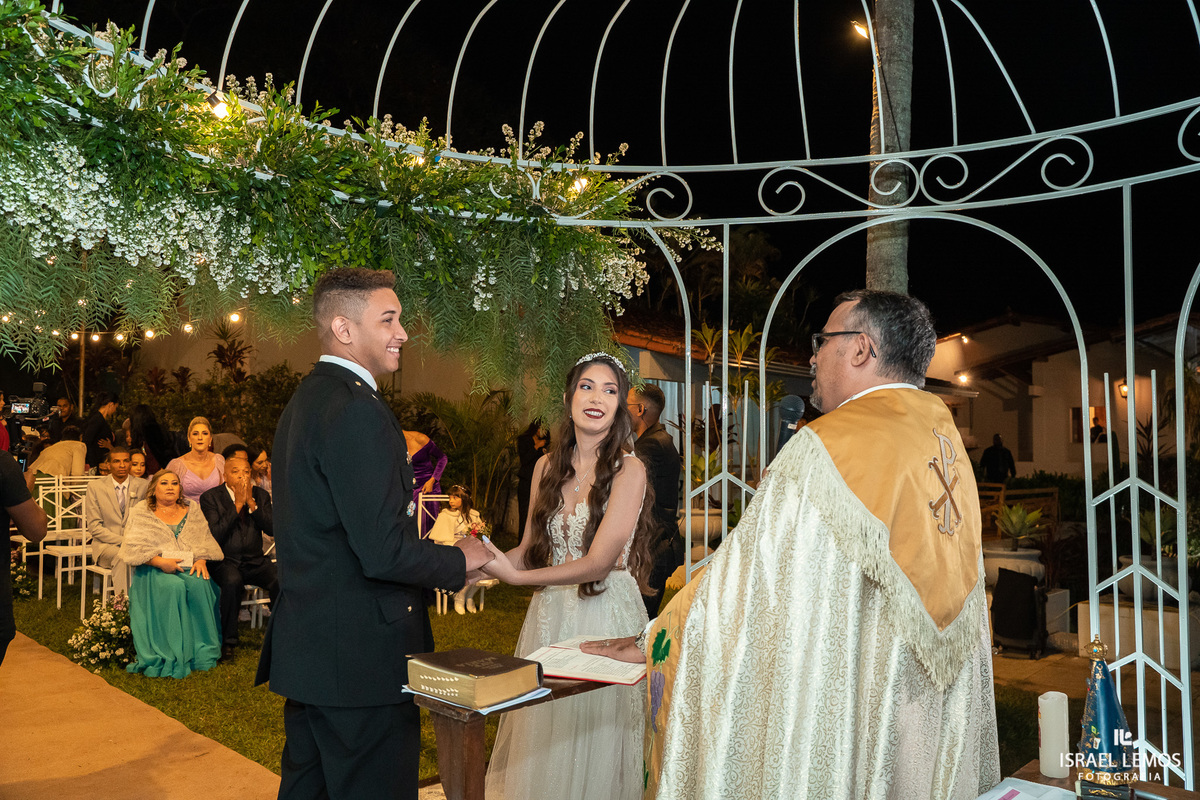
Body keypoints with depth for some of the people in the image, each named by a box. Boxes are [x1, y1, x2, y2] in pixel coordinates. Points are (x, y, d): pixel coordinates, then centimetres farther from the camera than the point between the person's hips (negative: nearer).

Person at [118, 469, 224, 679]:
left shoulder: (192, 510, 16)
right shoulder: (142, 512, 8)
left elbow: (204, 541, 11)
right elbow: (133, 548, -3)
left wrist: (201, 560, -10)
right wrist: (160, 562, -17)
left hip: (189, 567, 2)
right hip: (154, 569, -2)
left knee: (198, 585, -32)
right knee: (173, 587, -35)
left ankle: (201, 651, -22)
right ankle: (173, 655, -28)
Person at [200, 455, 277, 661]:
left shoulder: (260, 495, 9)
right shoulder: (210, 497, 0)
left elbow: (271, 530, -3)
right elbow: (215, 535, -12)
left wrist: (251, 502, -11)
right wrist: (237, 504, -14)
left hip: (254, 561, 3)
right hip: (224, 561, -3)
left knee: (280, 579, -26)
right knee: (232, 581, -37)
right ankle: (227, 641, -20)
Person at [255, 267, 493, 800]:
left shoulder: (303, 401, 12)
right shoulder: (357, 410, -20)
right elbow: (382, 553, -25)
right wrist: (458, 561, -9)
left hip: (306, 648, 10)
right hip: (363, 656, -10)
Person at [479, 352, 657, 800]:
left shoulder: (628, 470, -12)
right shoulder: (548, 466, 5)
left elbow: (598, 562, -15)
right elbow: (530, 549, 5)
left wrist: (515, 576, -15)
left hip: (605, 616, -4)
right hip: (550, 614, 5)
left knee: (595, 745, 10)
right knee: (543, 744, 15)